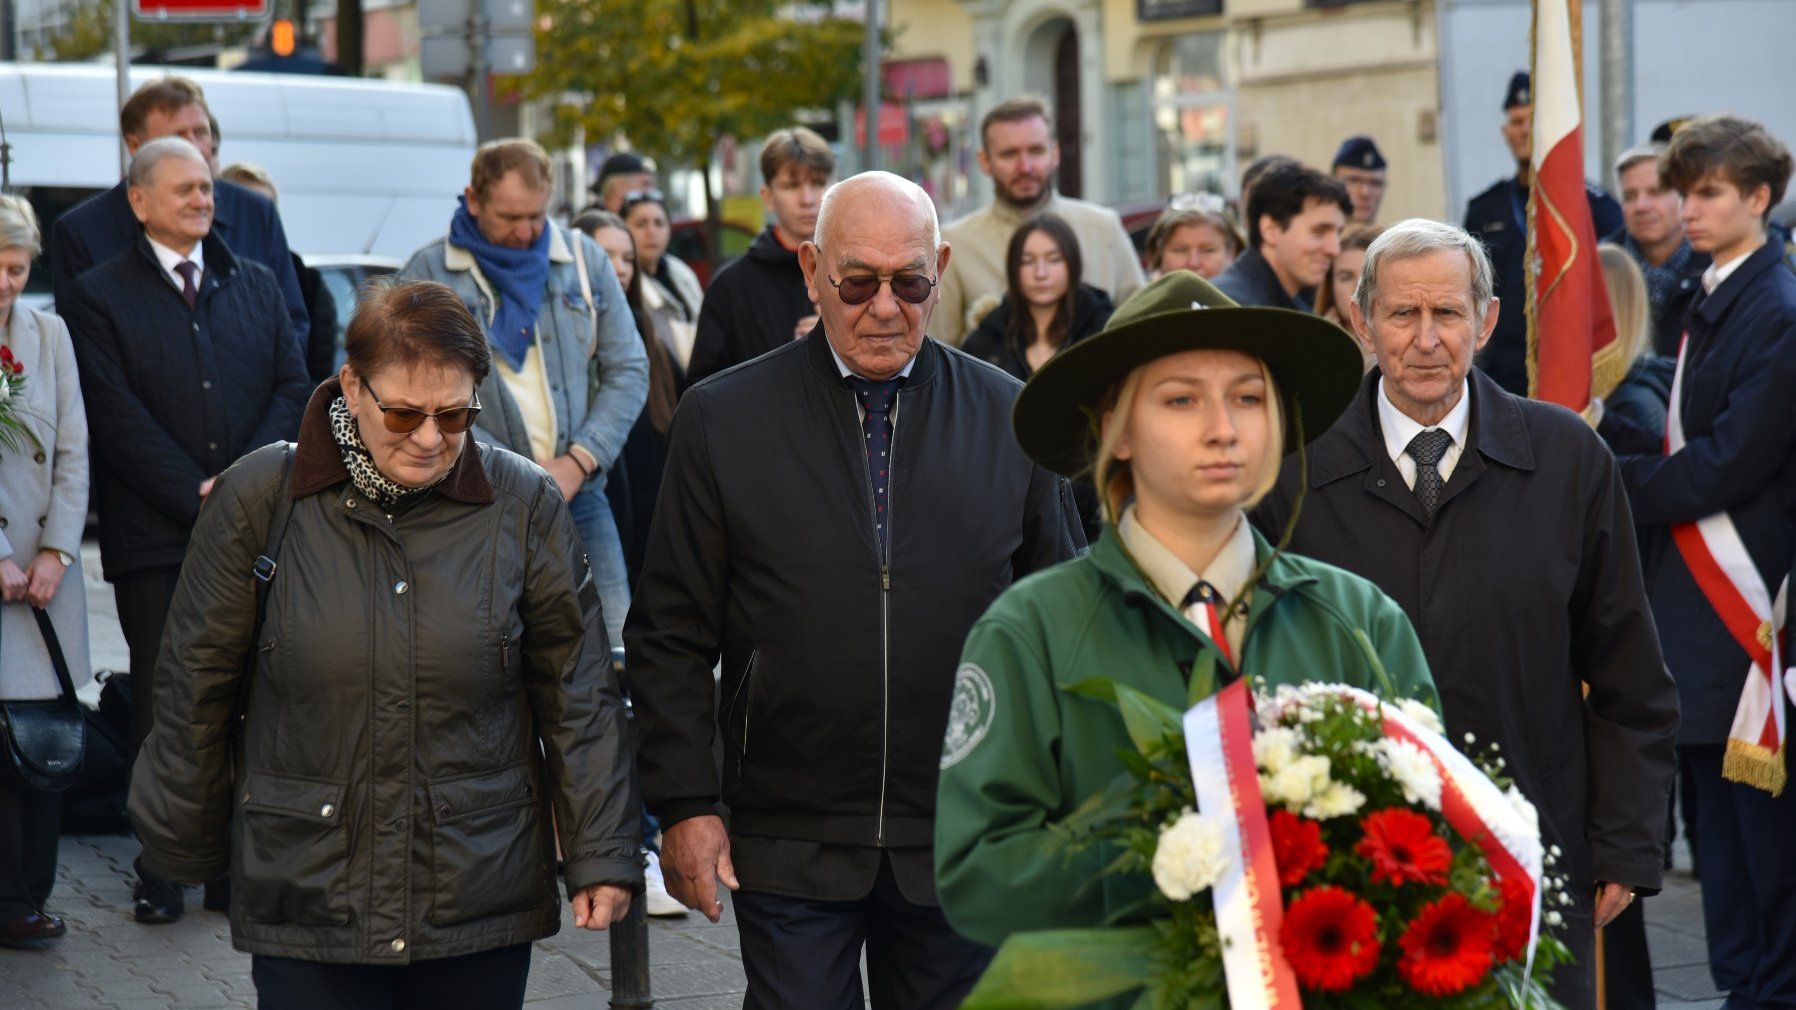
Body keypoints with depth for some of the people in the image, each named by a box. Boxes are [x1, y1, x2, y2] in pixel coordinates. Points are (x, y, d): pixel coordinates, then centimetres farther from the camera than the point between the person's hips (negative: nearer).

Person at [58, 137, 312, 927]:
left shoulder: (256, 286, 15)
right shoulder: (99, 297, 1)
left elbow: (293, 389, 8)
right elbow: (117, 419, -6)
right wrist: (198, 498, -11)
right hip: (154, 538, -3)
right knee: (163, 705, 0)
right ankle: (161, 871, 7)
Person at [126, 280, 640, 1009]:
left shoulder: (524, 505, -1)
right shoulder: (258, 500, -3)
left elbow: (578, 697, 3)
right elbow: (196, 691, 5)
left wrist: (601, 856, 1)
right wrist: (185, 845, 12)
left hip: (482, 899, 1)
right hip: (308, 893, -1)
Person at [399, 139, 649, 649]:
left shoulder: (584, 261, 8)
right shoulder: (428, 274, -1)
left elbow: (628, 369, 8)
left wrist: (579, 461, -5)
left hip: (577, 491, 3)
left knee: (612, 642, -3)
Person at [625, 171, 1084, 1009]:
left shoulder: (1011, 420, 5)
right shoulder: (723, 420, 2)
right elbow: (671, 638, 3)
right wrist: (686, 805, -3)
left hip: (960, 845, 1)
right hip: (789, 842, -1)